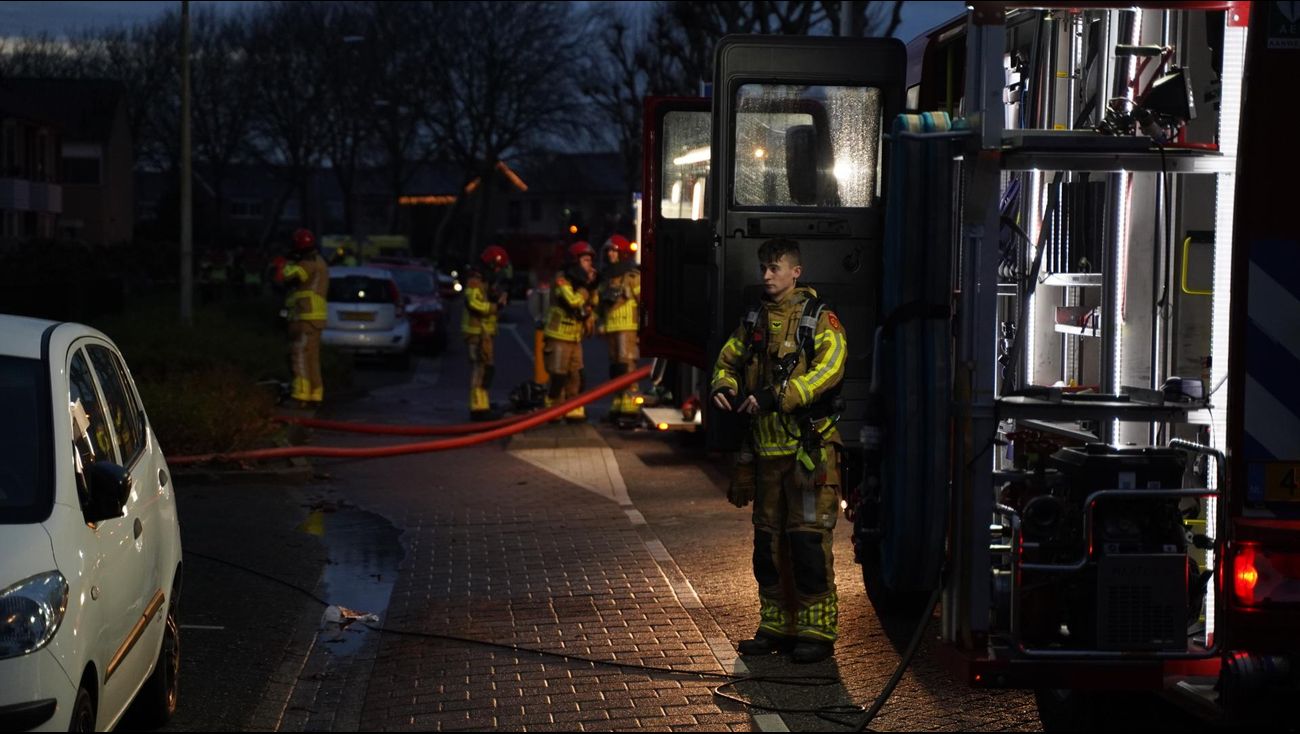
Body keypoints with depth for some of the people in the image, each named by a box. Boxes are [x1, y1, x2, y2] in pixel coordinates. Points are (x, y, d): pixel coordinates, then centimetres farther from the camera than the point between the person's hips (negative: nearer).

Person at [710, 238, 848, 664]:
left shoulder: (820, 319, -6)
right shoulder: (755, 319, 14)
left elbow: (829, 368, -20)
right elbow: (729, 359, 19)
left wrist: (776, 397, -28)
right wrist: (724, 387, -5)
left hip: (809, 448, -7)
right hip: (766, 446, 7)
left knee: (807, 539, -9)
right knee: (768, 540, 11)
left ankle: (817, 632, -2)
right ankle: (776, 627, 21)